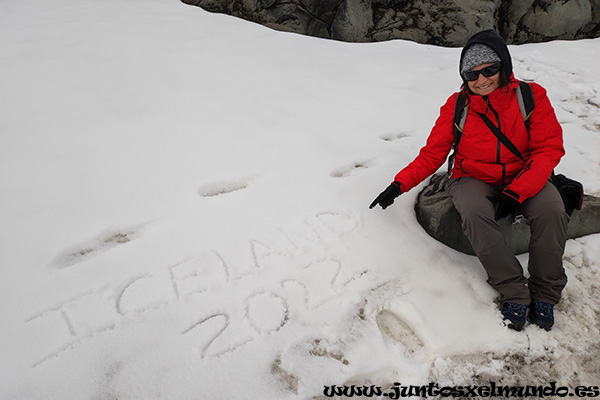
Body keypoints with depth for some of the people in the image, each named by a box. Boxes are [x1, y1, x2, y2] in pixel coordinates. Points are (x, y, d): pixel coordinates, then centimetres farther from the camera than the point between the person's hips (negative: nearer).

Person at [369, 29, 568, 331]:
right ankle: (514, 293, -21)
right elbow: (432, 153, 0)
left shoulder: (531, 96, -4)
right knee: (474, 213, -34)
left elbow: (549, 149, -7)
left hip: (522, 179, 1)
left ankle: (545, 293, -9)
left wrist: (515, 192, -22)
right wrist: (399, 184, -13)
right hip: (473, 180, 0)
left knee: (551, 210, -30)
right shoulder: (457, 106, -3)